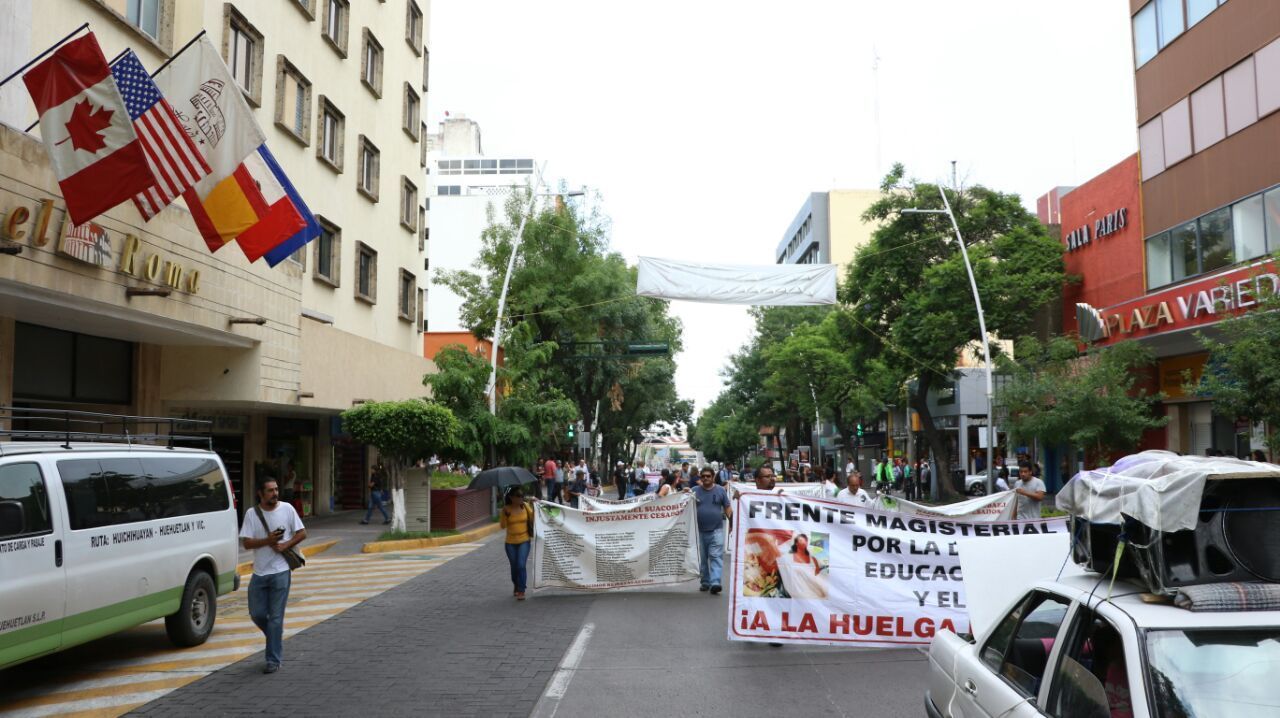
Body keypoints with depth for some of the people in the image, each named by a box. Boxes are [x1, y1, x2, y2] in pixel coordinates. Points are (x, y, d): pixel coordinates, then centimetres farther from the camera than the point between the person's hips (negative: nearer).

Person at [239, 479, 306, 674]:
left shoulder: (287, 509, -2)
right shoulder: (252, 514, 0)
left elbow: (302, 533, 1)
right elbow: (246, 543, -4)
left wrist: (285, 545, -14)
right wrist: (268, 541, -17)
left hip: (280, 572, -2)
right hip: (259, 572, 3)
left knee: (275, 617, -1)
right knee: (257, 614, 7)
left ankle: (273, 660, 6)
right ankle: (276, 638, 35)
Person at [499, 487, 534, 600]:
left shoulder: (525, 506, -4)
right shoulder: (506, 508, -7)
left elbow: (532, 518, -3)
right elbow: (503, 525, -10)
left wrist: (533, 507, -14)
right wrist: (505, 514, -24)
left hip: (524, 541, -1)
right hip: (510, 542, 1)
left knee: (521, 565, -14)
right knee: (514, 566, 12)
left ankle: (521, 591, -8)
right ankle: (516, 587, 36)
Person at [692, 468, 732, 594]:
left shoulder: (720, 490, 6)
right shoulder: (695, 490, 6)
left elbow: (727, 507, 7)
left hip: (716, 530, -2)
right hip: (699, 530, 2)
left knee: (716, 557, -10)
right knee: (702, 558, 9)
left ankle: (715, 582, -16)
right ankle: (705, 582, 20)